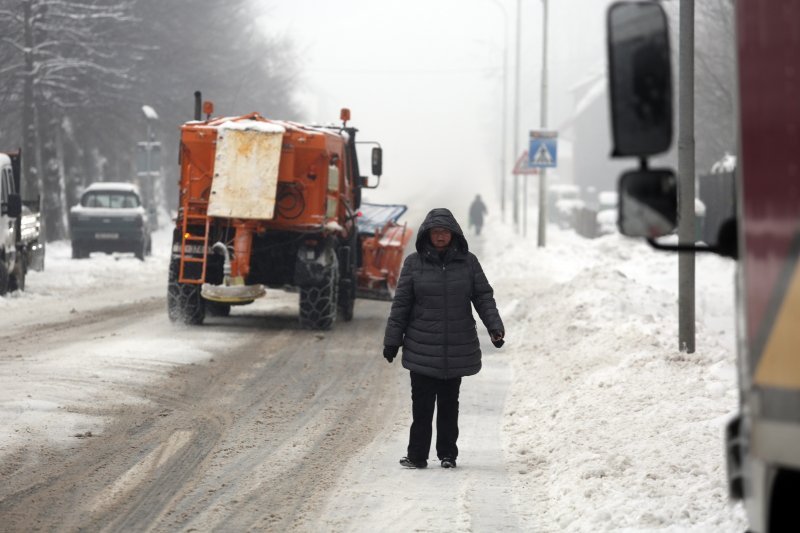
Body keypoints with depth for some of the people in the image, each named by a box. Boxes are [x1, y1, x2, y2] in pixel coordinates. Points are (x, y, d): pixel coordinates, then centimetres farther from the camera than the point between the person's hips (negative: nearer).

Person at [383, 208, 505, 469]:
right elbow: (401, 304, 4)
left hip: (458, 349, 1)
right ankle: (417, 455, 1)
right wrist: (392, 340, 3)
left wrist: (494, 326, -8)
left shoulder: (467, 262, 4)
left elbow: (484, 297, 6)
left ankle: (447, 453, 16)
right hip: (422, 349, -1)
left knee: (449, 403, 8)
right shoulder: (414, 263, 1)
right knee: (422, 403, -4)